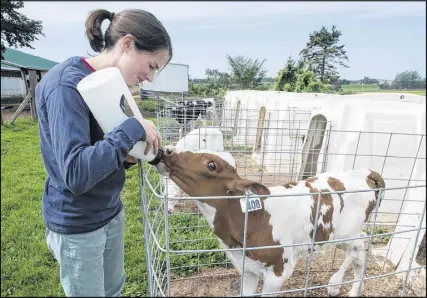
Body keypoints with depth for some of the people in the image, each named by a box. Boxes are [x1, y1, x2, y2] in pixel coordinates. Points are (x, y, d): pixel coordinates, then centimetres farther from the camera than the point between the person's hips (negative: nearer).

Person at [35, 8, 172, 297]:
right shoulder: (67, 84, -24)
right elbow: (76, 173, -34)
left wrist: (130, 154, -11)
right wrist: (133, 129, -28)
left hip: (111, 212, 7)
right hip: (76, 224, -7)